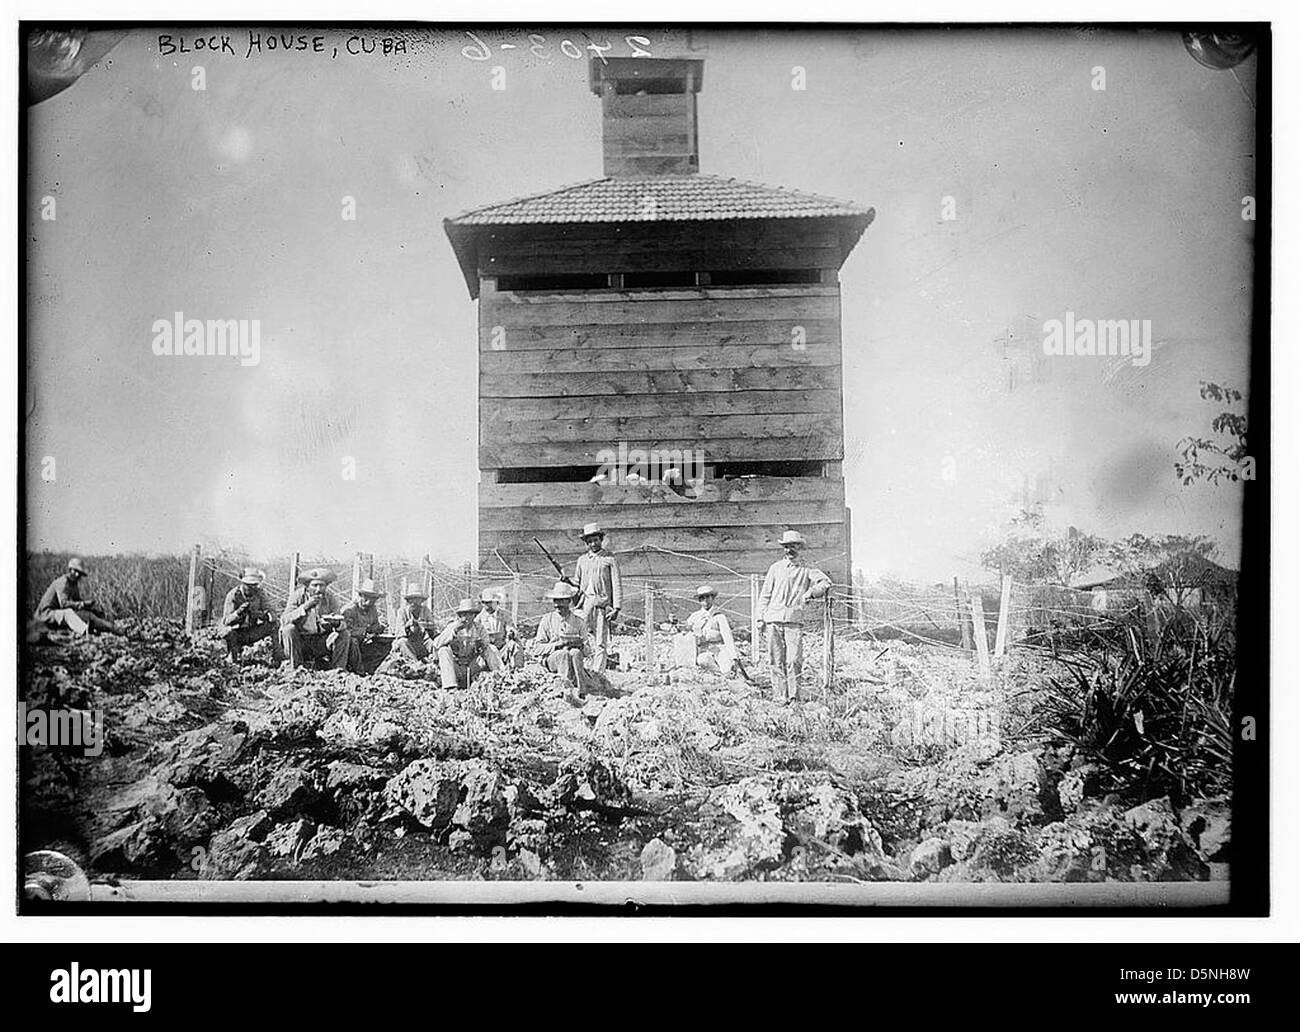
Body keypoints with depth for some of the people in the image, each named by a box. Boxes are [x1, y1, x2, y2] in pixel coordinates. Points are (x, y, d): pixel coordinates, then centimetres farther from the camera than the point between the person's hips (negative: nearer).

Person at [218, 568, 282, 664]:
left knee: (274, 625, -14)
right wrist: (238, 613, -46)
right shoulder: (233, 595, -19)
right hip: (236, 632, -4)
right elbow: (226, 621, -26)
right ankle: (233, 658, -10)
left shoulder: (258, 594, -8)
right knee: (229, 632, -36)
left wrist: (264, 615, -35)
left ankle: (278, 658, -9)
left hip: (250, 633, 4)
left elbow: (271, 615, -11)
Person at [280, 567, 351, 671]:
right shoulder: (298, 596, -9)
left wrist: (336, 623, -32)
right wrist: (305, 607, -34)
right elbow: (284, 619, -23)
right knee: (289, 629, -29)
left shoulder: (329, 599, -2)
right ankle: (296, 668, -20)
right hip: (300, 641, -2)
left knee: (344, 635, -16)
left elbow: (342, 626, -7)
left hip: (322, 643, 2)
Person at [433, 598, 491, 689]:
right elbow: (436, 645, -17)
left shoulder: (479, 630, 1)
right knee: (444, 650, -26)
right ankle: (450, 685, -35)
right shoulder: (452, 627, -4)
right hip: (453, 669, -1)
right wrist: (454, 631, -27)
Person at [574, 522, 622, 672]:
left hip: (602, 604, -3)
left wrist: (616, 608, -6)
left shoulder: (610, 559, 5)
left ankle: (597, 675, -6)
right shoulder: (582, 559, 17)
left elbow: (617, 585, 1)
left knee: (600, 643, -4)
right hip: (585, 603, 3)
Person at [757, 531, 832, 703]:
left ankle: (794, 697, -6)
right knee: (775, 660, -2)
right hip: (774, 618, 2)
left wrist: (811, 592, -17)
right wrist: (761, 618, 9)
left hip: (794, 619, -2)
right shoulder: (775, 568, 16)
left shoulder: (806, 569, 11)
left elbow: (825, 582, -1)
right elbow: (765, 595, 17)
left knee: (794, 661, -11)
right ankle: (783, 696, 3)